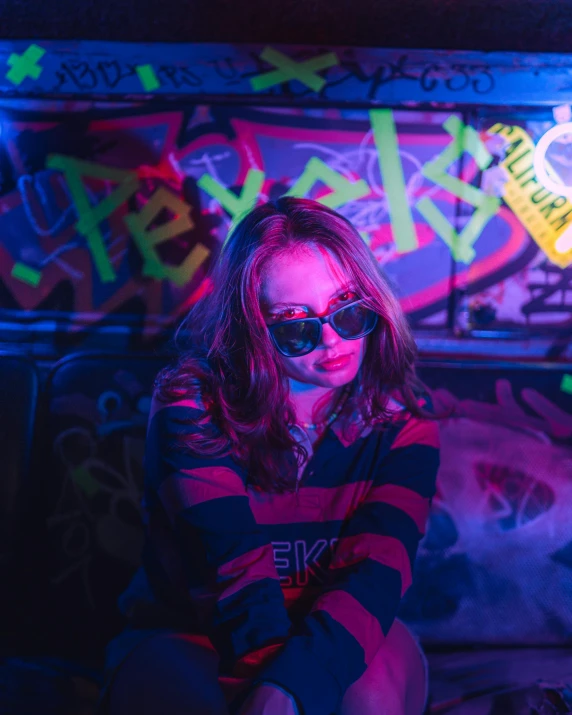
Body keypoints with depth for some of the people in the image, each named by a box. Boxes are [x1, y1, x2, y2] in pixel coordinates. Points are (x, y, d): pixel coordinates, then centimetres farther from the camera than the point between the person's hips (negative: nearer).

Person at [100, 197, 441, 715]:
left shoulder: (403, 416, -10)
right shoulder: (192, 404, -17)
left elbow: (378, 563, -25)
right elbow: (238, 568, -27)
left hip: (329, 639, 2)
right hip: (189, 639, -2)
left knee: (384, 664, -30)